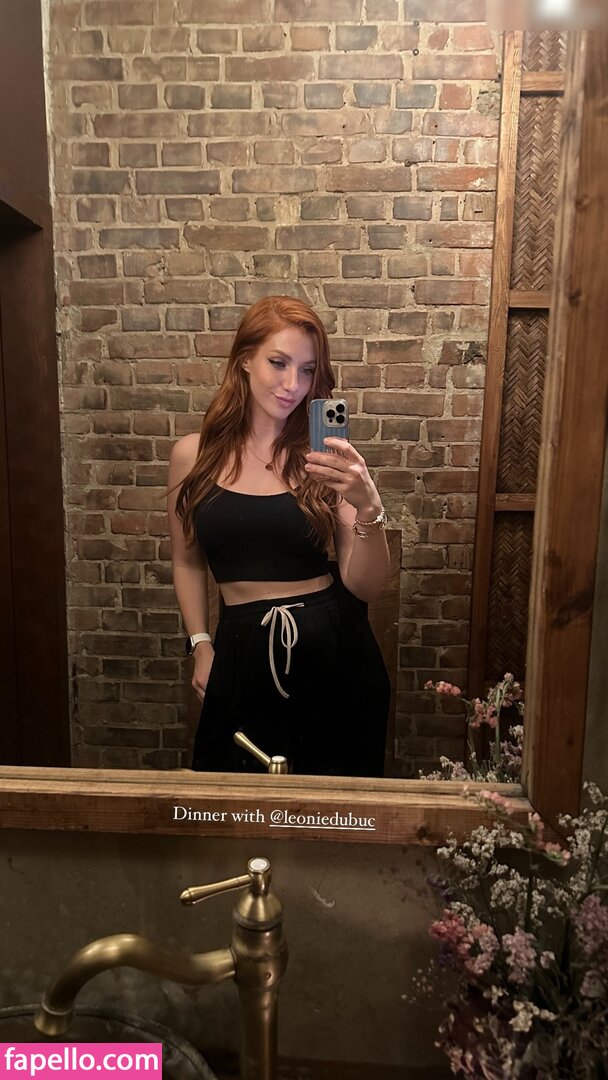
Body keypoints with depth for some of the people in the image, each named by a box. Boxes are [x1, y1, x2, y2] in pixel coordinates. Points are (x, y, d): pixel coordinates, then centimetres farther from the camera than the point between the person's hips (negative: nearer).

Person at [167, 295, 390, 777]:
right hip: (242, 655, 1)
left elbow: (364, 587, -10)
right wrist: (201, 645, 6)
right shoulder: (193, 455, -2)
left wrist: (368, 506, -25)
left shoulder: (324, 457, -6)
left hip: (332, 652, 0)